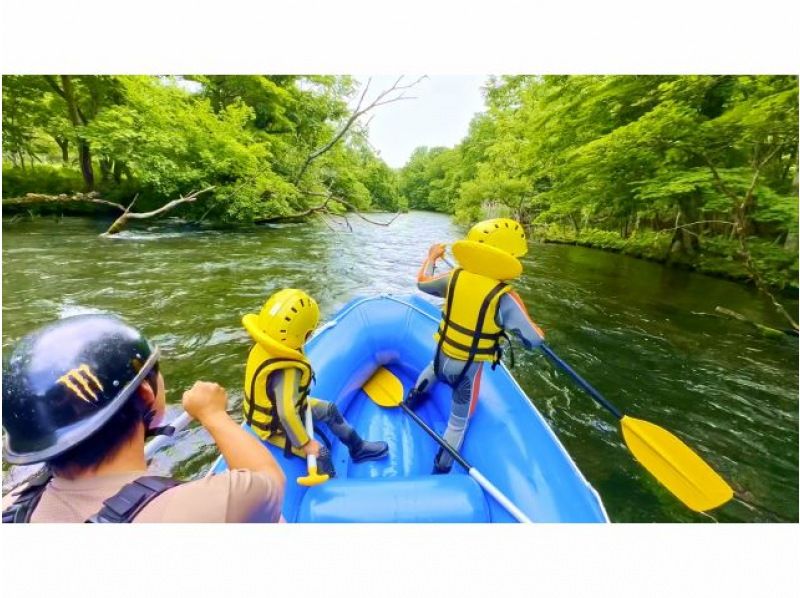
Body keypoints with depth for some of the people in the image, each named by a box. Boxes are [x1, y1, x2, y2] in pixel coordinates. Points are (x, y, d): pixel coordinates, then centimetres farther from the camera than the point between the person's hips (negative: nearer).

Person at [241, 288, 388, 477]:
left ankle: (358, 448, 32)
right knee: (320, 453, -14)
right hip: (276, 427, -9)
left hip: (271, 410, 9)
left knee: (329, 409, 15)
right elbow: (287, 413, -51)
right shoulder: (287, 372, -43)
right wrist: (305, 442, -36)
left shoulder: (263, 347, -17)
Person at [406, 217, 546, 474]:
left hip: (442, 357, 4)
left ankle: (414, 396, 62)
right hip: (468, 369, -4)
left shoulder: (454, 278, -14)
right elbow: (534, 340, -22)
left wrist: (432, 256, 22)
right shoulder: (504, 298, -26)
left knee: (433, 367, 42)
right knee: (458, 421, 18)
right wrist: (537, 331, 4)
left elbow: (422, 282, 5)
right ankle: (441, 468, 34)